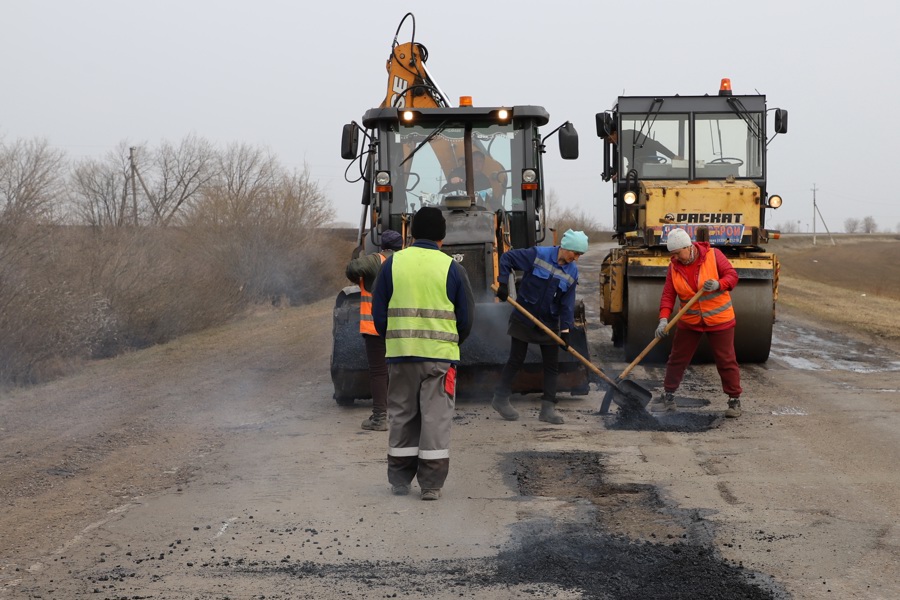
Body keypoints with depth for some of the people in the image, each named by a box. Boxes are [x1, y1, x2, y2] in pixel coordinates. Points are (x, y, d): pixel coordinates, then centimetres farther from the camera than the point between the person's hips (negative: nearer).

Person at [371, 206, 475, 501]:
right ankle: (431, 484, 3)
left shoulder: (392, 263, 1)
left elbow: (378, 312, 6)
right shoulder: (451, 267, -3)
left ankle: (399, 480, 18)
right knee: (436, 418, 3)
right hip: (441, 355, -2)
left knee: (402, 416, 12)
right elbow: (466, 317, 2)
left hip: (400, 354, 2)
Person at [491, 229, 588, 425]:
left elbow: (567, 303, 0)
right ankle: (500, 399, 18)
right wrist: (503, 283, -16)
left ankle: (548, 408, 7)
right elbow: (507, 258, -8)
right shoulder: (538, 255, -15)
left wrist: (566, 329, -8)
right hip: (524, 318, -4)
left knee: (552, 365, 2)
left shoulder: (572, 272, -1)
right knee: (516, 360, 3)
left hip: (549, 322, 5)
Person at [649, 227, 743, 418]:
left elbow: (732, 275, -11)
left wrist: (718, 285, -32)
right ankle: (668, 397, 21)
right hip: (689, 322, 3)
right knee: (677, 359, 8)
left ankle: (734, 400, 11)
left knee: (726, 361, 1)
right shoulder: (674, 267, -4)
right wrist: (663, 319, -21)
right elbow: (668, 295, -7)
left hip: (719, 320, -3)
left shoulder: (713, 255, -12)